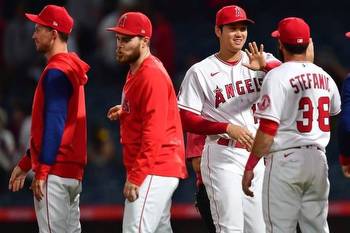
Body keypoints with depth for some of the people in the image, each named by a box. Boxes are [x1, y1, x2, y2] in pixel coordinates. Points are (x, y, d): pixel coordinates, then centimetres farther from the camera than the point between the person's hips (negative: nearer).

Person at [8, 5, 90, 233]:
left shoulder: (56, 72, -12)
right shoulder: (71, 68, 19)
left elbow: (54, 124, -19)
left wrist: (42, 170, -20)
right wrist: (26, 163, 24)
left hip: (55, 171, -10)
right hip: (73, 171, 10)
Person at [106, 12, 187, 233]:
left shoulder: (152, 75, -16)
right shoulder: (136, 71, 15)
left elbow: (154, 133, -22)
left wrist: (136, 177, -24)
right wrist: (124, 112, 13)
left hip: (153, 171, -11)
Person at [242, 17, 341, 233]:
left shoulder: (277, 76, -11)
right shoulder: (324, 76, 8)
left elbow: (267, 130, -16)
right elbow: (335, 109, 29)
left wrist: (249, 167, -10)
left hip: (286, 160, -6)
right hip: (318, 161, 6)